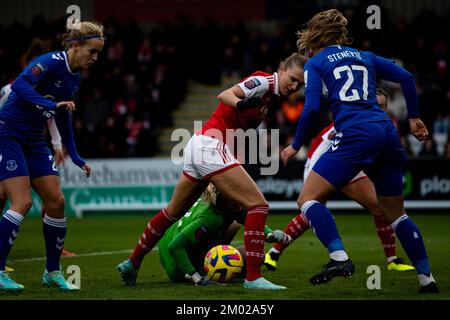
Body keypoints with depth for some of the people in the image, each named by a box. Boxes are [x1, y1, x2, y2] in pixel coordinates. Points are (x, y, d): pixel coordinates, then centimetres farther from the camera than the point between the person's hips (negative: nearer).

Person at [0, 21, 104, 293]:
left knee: (56, 201, 2)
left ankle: (53, 272, 13)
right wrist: (52, 104, -40)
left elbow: (63, 117, 20)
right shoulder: (51, 62, -17)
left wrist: (76, 157, 19)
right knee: (23, 202, -18)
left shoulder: (75, 78, 9)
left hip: (34, 139, 8)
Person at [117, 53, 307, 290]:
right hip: (211, 144, -10)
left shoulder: (271, 95, 17)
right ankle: (253, 277, -17)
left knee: (173, 212, 22)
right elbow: (224, 95, -23)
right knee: (258, 204, -14)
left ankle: (132, 264, 34)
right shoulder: (264, 81, -9)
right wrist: (240, 103, -45)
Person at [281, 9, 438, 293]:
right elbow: (406, 77, 14)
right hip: (387, 132, 6)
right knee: (396, 213, 19)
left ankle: (339, 258, -21)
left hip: (355, 135, -6)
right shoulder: (365, 57, 24)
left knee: (308, 199, 0)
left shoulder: (316, 63, 10)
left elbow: (311, 109, -3)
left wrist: (296, 146, 8)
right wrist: (414, 118, 21)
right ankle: (427, 278, 14)